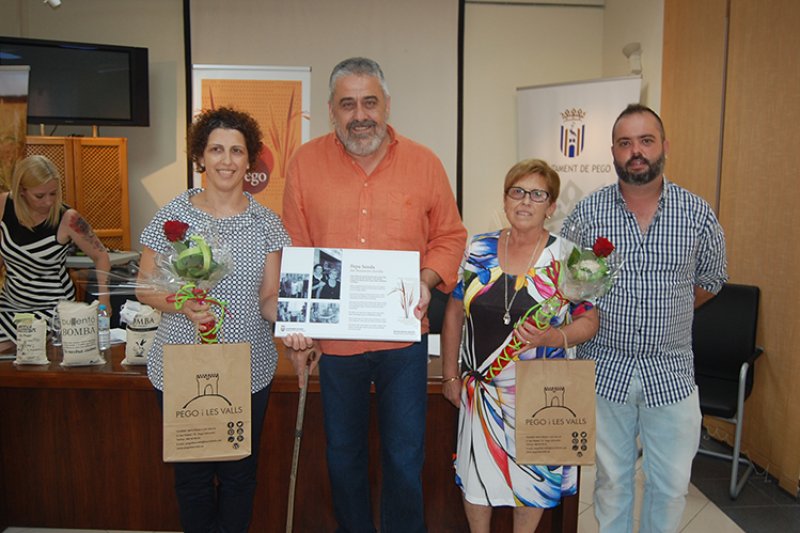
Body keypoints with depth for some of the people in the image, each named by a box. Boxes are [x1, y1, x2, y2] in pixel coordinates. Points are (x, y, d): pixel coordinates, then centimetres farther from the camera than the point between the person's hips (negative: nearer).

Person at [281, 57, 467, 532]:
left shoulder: (424, 163, -2)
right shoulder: (306, 163, -1)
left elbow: (450, 237, 6)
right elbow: (294, 254, 1)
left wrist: (427, 279, -13)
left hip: (403, 337, -1)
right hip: (334, 337, 1)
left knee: (405, 461, 11)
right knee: (344, 458, 19)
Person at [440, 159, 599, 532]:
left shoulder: (567, 257, -7)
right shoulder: (479, 250, -1)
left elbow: (589, 321, -4)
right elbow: (454, 314, 5)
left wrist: (554, 338, -24)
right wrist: (450, 375, 5)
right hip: (481, 389, 2)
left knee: (531, 475, 15)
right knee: (476, 473, 15)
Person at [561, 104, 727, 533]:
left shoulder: (698, 214, -3)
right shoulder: (586, 214, -5)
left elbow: (710, 281, 11)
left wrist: (665, 318, 9)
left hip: (671, 372, 1)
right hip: (605, 369, 0)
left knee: (671, 484, 12)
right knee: (612, 480, 15)